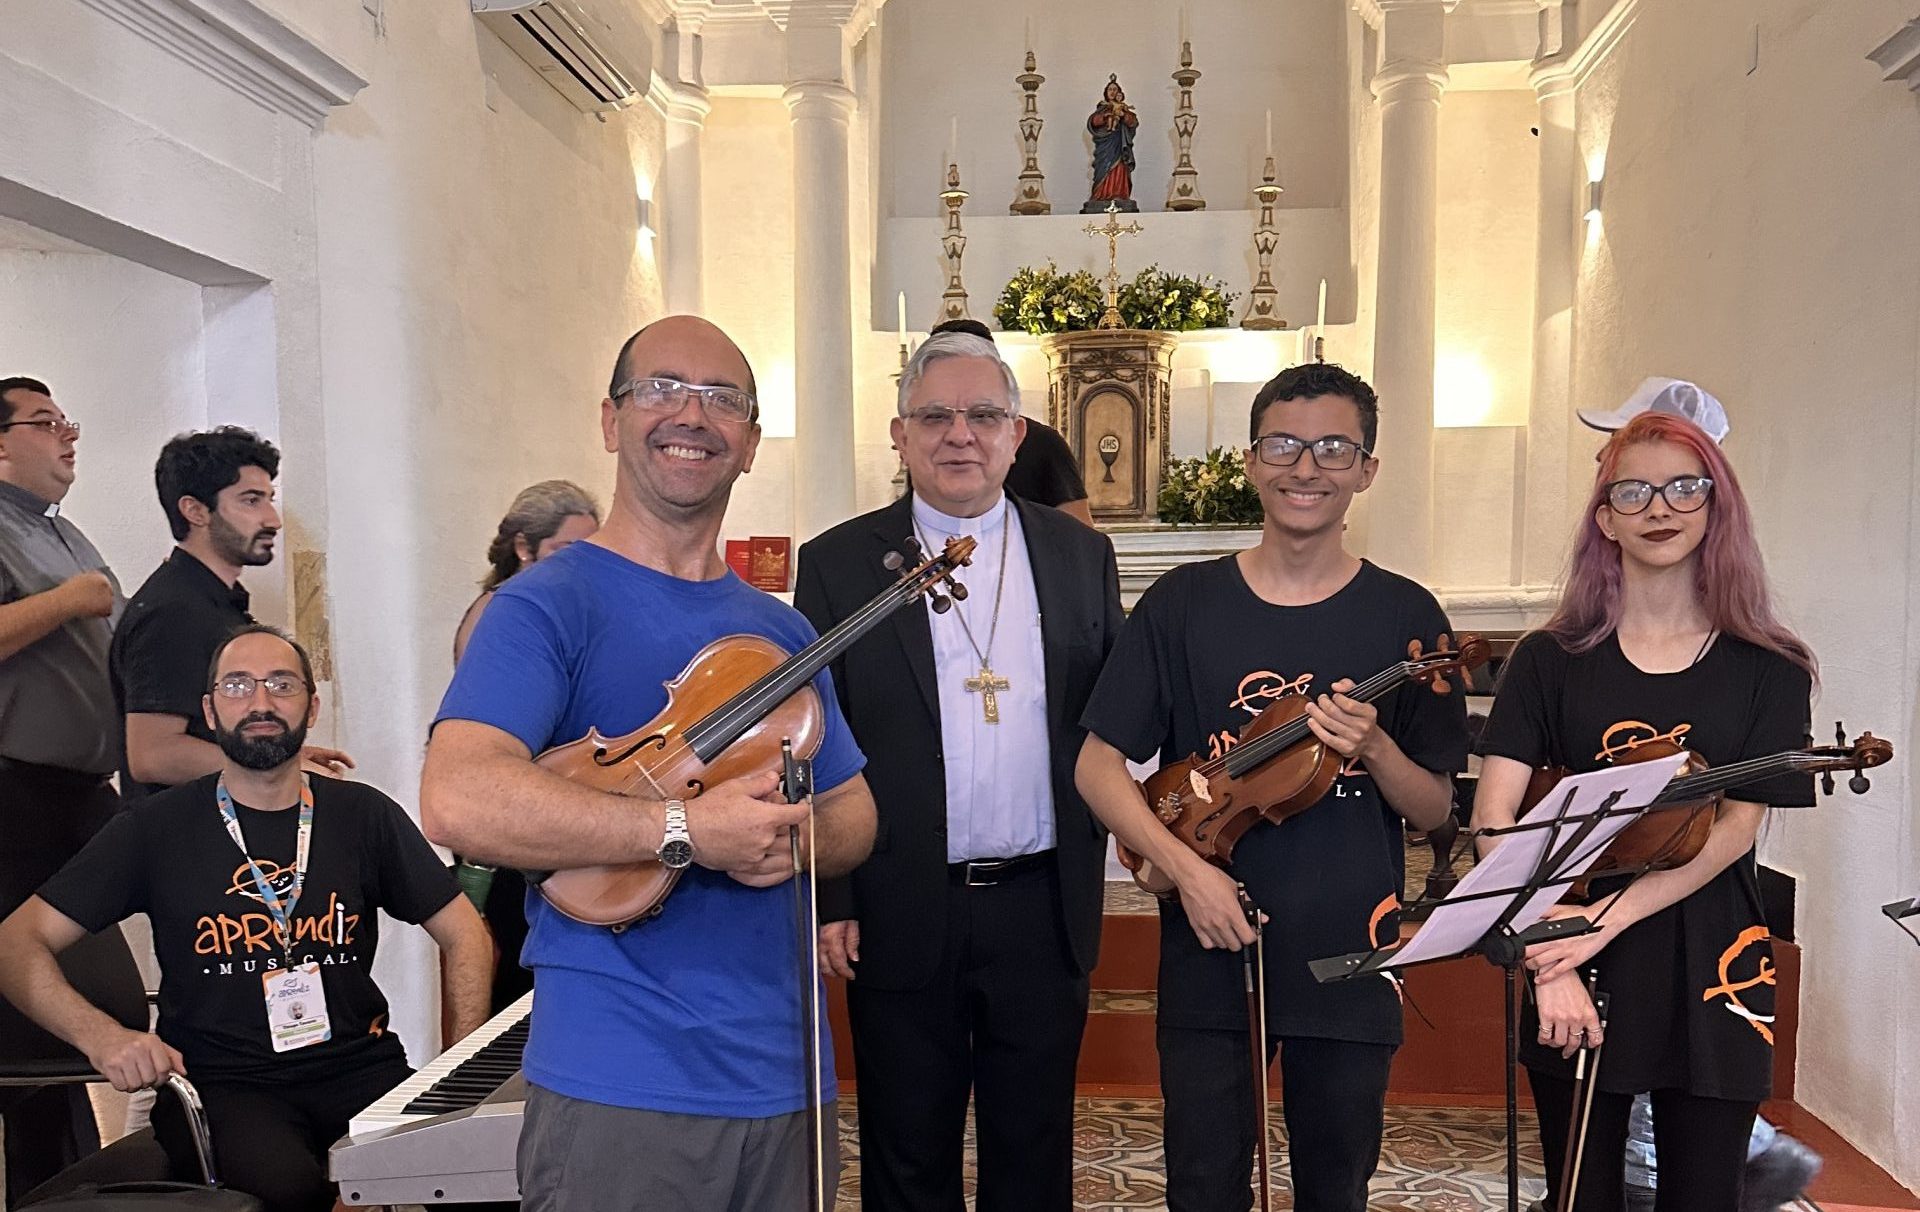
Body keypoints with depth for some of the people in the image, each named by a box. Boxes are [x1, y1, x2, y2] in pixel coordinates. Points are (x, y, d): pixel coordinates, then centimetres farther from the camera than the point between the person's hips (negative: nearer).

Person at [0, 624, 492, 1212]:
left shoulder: (363, 815, 8)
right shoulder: (158, 827, 5)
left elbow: (465, 935, 10)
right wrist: (99, 1035, -16)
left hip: (359, 1067, 2)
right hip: (220, 1083, -1)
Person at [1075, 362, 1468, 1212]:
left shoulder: (1404, 618, -1)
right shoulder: (1182, 604, -2)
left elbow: (1433, 812, 2)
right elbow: (1098, 764, -1)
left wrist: (1373, 748, -19)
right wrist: (1184, 867, -15)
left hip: (1350, 962, 1)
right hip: (1208, 957, 0)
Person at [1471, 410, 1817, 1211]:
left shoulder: (1768, 671, 0)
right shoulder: (1550, 660, -2)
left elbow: (1735, 828, -11)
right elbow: (1493, 819, -10)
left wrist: (1605, 920, -22)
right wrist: (1550, 955, -20)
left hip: (1708, 974, 0)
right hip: (1578, 985, 0)